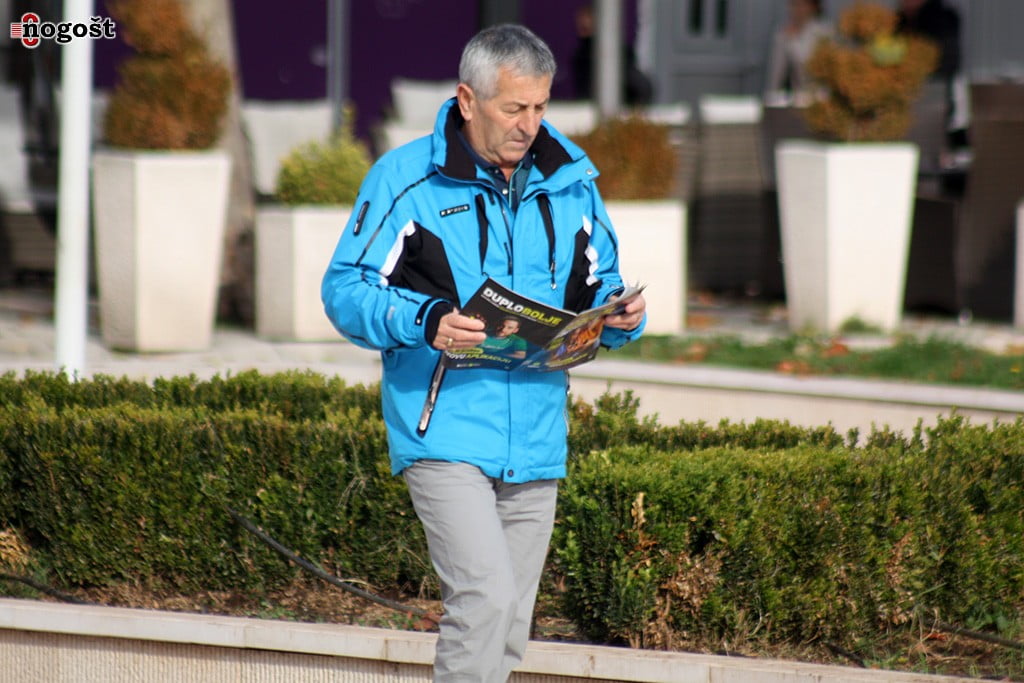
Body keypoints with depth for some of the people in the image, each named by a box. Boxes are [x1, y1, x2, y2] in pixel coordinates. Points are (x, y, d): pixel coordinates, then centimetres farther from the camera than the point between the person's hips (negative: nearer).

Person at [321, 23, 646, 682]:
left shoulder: (571, 182, 10)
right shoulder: (406, 177, -4)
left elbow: (598, 286, 19)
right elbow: (345, 290, -5)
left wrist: (621, 317, -6)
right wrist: (424, 320, -23)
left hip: (535, 439, 5)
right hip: (445, 430, -5)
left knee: (508, 628, 10)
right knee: (484, 599, -20)